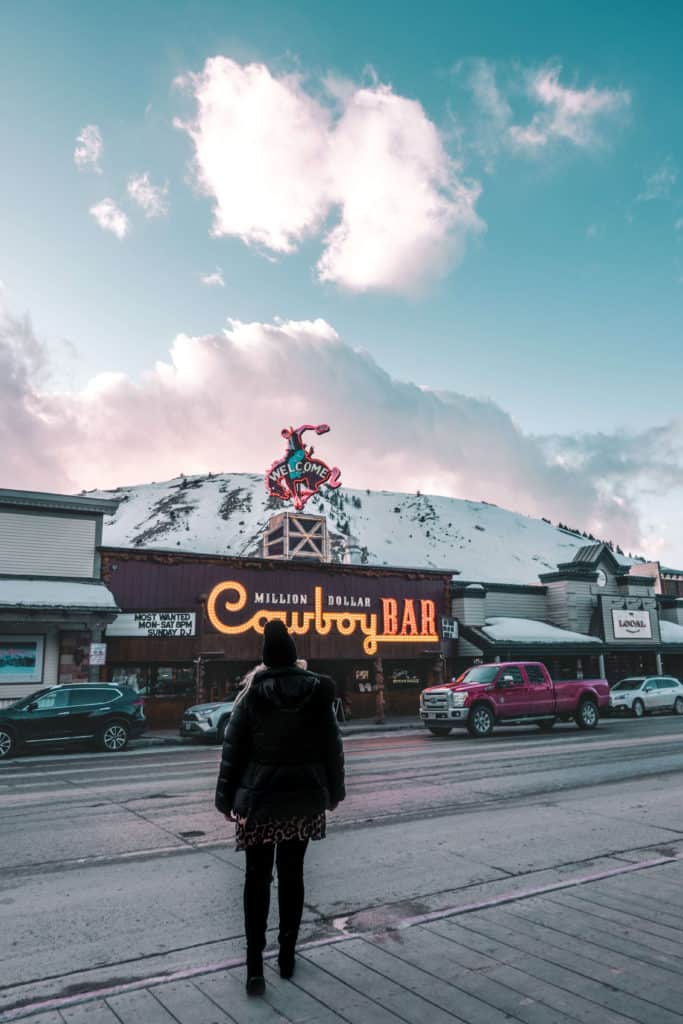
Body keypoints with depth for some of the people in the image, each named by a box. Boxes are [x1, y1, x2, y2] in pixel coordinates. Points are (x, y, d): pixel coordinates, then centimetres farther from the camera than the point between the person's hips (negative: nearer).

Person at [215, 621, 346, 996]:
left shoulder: (252, 693, -9)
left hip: (259, 796, -2)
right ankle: (287, 955, 24)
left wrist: (226, 797, 1)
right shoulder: (317, 691, -4)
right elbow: (332, 746, 2)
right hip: (304, 796, 2)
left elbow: (233, 748, -7)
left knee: (257, 877, 8)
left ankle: (255, 965, 3)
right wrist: (333, 791, 13)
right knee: (292, 874, 15)